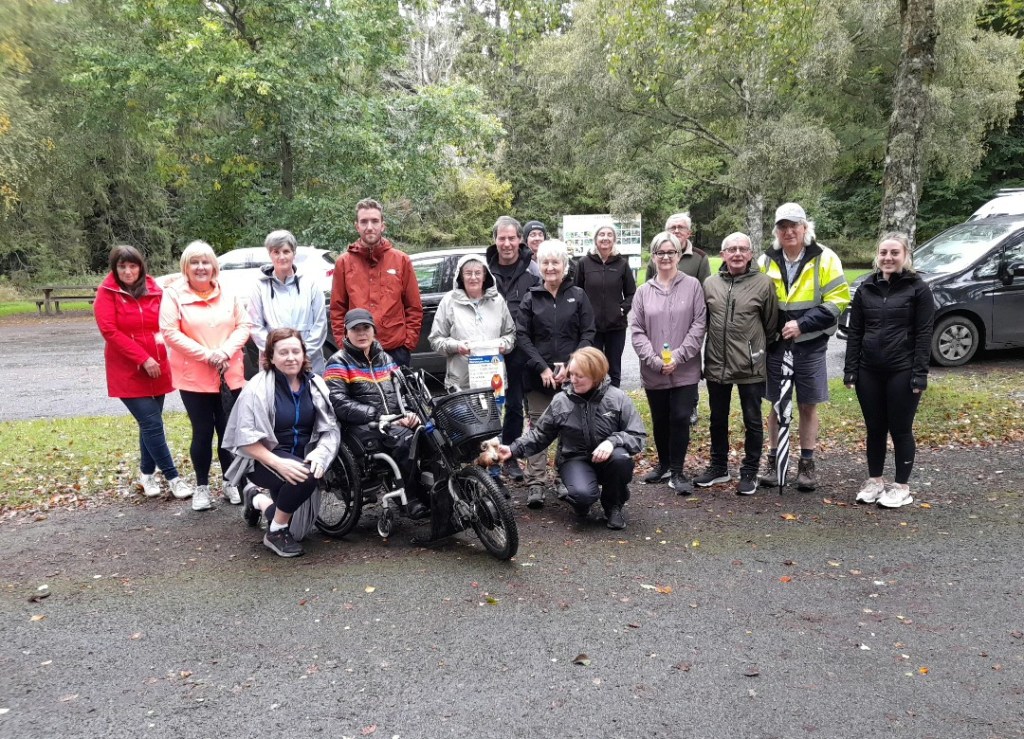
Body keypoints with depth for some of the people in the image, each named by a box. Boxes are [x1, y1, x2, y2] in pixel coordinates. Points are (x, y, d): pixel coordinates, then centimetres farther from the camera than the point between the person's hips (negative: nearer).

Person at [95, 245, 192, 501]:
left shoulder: (154, 290, 4)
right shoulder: (107, 292, -7)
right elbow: (109, 331, -14)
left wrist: (163, 336, -9)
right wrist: (143, 359, -18)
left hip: (157, 367, 4)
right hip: (127, 371, -4)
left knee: (149, 423, 13)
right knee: (152, 423, -8)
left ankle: (147, 473, 28)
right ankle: (172, 477, 1)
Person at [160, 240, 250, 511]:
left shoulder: (227, 294, 6)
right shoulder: (173, 295, -4)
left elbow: (243, 325, 4)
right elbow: (170, 332, -11)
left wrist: (226, 351, -13)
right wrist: (206, 354, -17)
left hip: (229, 375, 3)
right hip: (194, 377, -3)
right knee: (203, 432, 4)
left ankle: (230, 482, 23)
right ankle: (202, 486, 20)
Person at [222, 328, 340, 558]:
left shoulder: (314, 385, -2)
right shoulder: (258, 388, -15)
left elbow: (330, 429, -2)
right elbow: (247, 439, -19)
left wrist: (319, 455, -22)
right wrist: (279, 463, -32)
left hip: (301, 458, 5)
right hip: (264, 459, -5)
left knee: (298, 531, 9)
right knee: (306, 476, -36)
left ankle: (258, 500, 39)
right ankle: (276, 532, -12)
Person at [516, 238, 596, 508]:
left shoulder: (578, 296, 7)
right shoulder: (531, 298, 9)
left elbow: (588, 334, 2)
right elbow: (522, 336, 2)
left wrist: (570, 365, -10)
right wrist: (542, 368, -9)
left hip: (572, 375, 0)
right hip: (538, 375, 1)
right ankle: (535, 485, 1)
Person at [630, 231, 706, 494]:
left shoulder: (692, 285, 0)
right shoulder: (643, 291, 6)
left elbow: (699, 325, -5)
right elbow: (636, 330, 2)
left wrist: (679, 356, -13)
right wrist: (654, 359, -11)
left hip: (685, 370, -2)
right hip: (653, 371, 3)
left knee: (680, 418, -4)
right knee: (660, 421, 13)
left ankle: (677, 471, 10)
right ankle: (664, 464, 31)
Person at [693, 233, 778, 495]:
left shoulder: (763, 283, -7)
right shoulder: (710, 284, 2)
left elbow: (771, 324, 1)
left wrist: (758, 350, 8)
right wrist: (714, 348, 12)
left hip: (751, 367, -3)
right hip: (716, 365, 3)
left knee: (752, 421, 8)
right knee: (718, 420, 16)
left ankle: (749, 472, 22)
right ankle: (718, 467, 32)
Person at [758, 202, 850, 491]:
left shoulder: (824, 258, -5)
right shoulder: (766, 261, 3)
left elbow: (837, 300, -10)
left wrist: (802, 325, -18)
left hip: (810, 346, -2)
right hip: (775, 345, 2)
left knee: (808, 406, 6)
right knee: (777, 405, 10)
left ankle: (807, 464, 17)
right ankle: (774, 461, 20)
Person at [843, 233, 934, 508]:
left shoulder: (919, 289, -3)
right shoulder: (866, 288, 7)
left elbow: (924, 334, -6)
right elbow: (854, 332, 8)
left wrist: (920, 373, -13)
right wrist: (850, 369, 2)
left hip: (902, 372, -3)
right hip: (869, 371, 4)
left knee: (901, 429, 4)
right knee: (875, 428, 11)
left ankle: (902, 487, 16)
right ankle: (875, 481, 24)